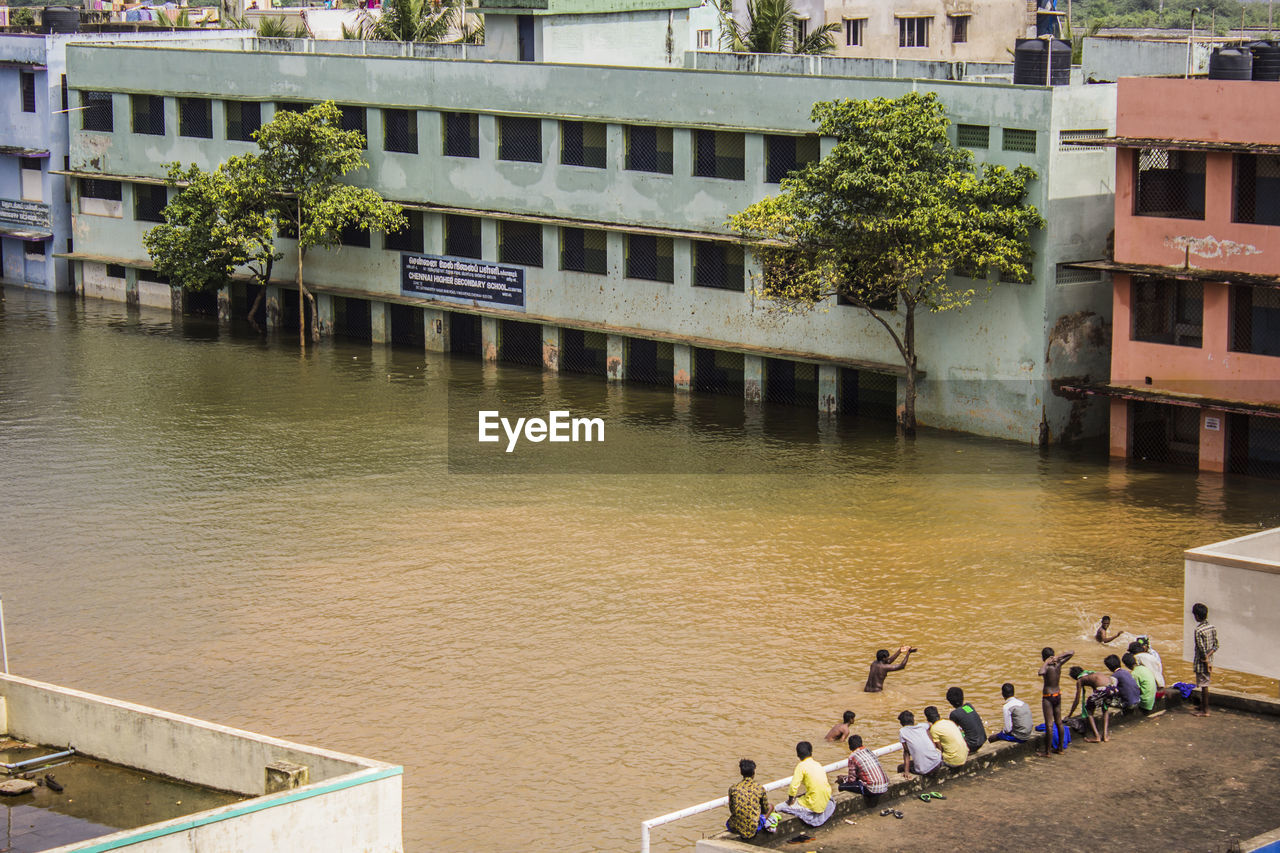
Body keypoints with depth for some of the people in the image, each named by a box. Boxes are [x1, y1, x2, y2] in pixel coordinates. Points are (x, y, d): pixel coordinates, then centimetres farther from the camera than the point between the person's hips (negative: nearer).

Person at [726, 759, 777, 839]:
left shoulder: (733, 788, -1)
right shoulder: (759, 788, -4)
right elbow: (766, 809, 10)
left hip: (734, 828, -1)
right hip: (753, 829, 1)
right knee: (771, 806, 27)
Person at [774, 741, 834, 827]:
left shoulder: (801, 766, -10)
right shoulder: (818, 764, 10)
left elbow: (794, 786, -16)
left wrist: (790, 800, 1)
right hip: (826, 800, 6)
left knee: (778, 807, 3)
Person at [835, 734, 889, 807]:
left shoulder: (853, 756, -5)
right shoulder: (869, 751, 16)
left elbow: (852, 779, -1)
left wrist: (843, 779, 21)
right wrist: (845, 777, 33)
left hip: (873, 789, -7)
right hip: (885, 787, 7)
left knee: (842, 786, -3)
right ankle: (873, 798, 16)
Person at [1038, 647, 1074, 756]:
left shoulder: (1048, 667, -20)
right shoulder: (1058, 664, -2)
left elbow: (1041, 673, -45)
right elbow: (1071, 653, 10)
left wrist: (1045, 663, -27)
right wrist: (1058, 657, -3)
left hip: (1048, 697, -7)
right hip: (1058, 695, 7)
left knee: (1049, 725, -5)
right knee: (1059, 722, 16)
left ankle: (1047, 751, 0)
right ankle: (1060, 747, 26)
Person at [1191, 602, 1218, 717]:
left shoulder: (1199, 631, -20)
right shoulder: (1213, 628, 4)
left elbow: (1202, 649, -21)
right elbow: (1216, 646, 5)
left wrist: (1206, 662, -13)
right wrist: (1208, 656, -4)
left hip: (1202, 663, -8)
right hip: (1209, 661, 8)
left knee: (1204, 686, 0)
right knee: (1204, 685, 19)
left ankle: (1205, 711, 7)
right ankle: (1202, 706, 30)